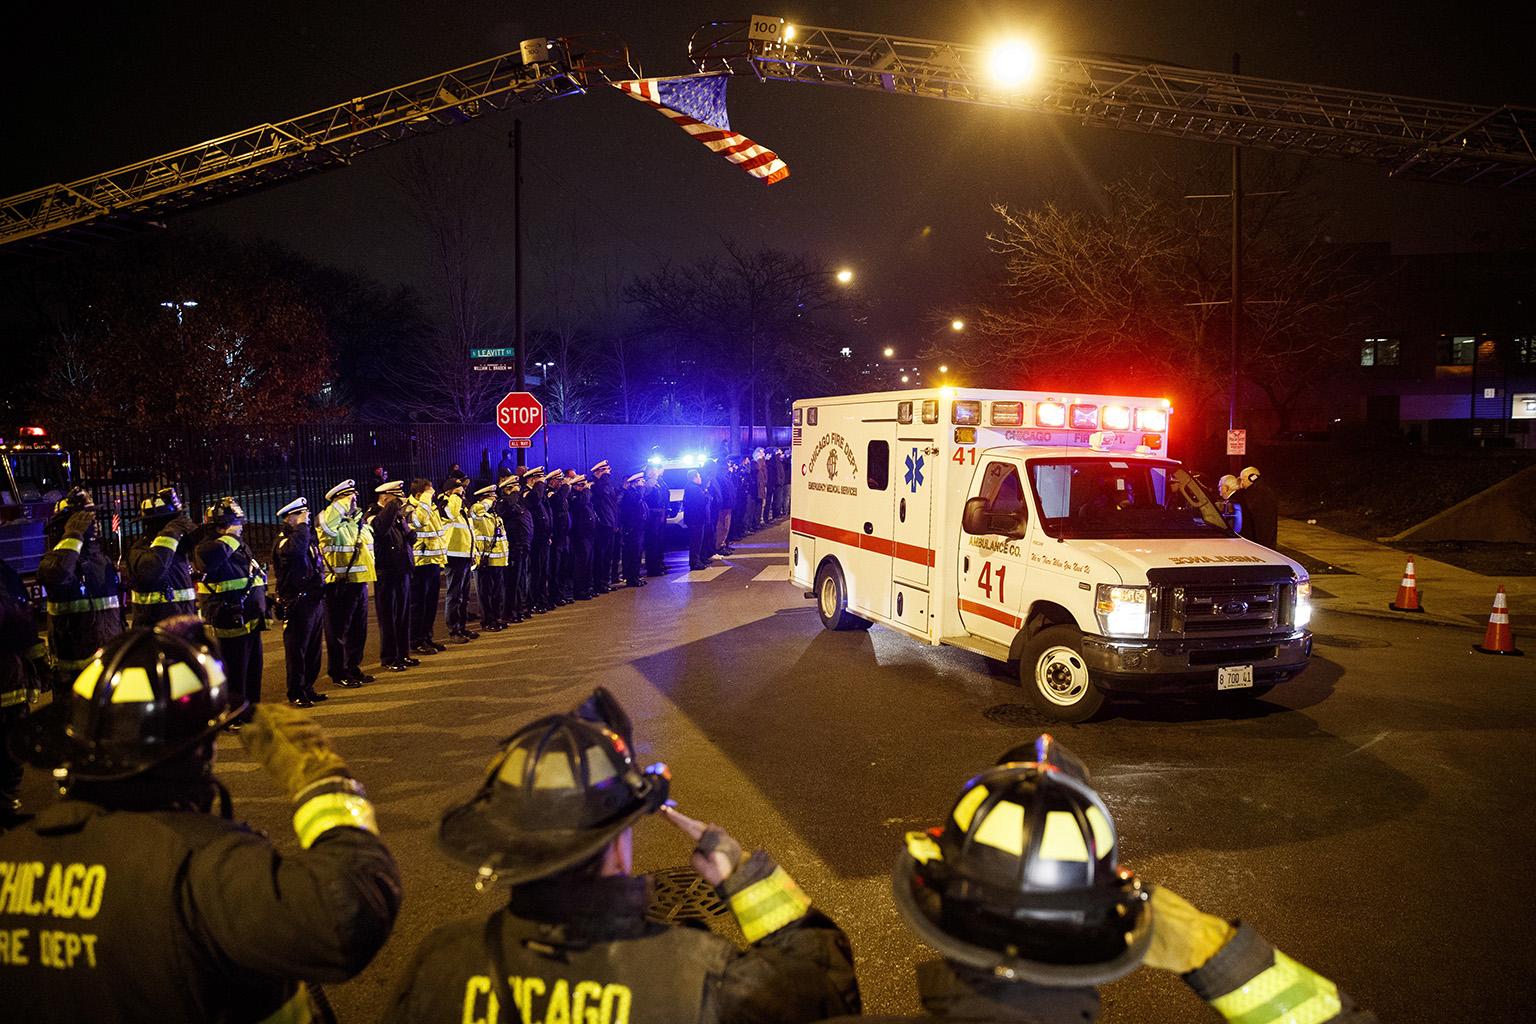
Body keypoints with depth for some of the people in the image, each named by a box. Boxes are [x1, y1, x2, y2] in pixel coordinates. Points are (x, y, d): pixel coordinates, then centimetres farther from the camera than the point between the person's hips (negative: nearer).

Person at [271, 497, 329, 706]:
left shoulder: (308, 536, 17)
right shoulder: (283, 540, -10)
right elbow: (295, 550, -36)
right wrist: (301, 526, -23)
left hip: (315, 600, 8)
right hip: (297, 604, -8)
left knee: (313, 649, 13)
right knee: (297, 650, -2)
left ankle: (308, 688, 22)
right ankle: (296, 694, 4)